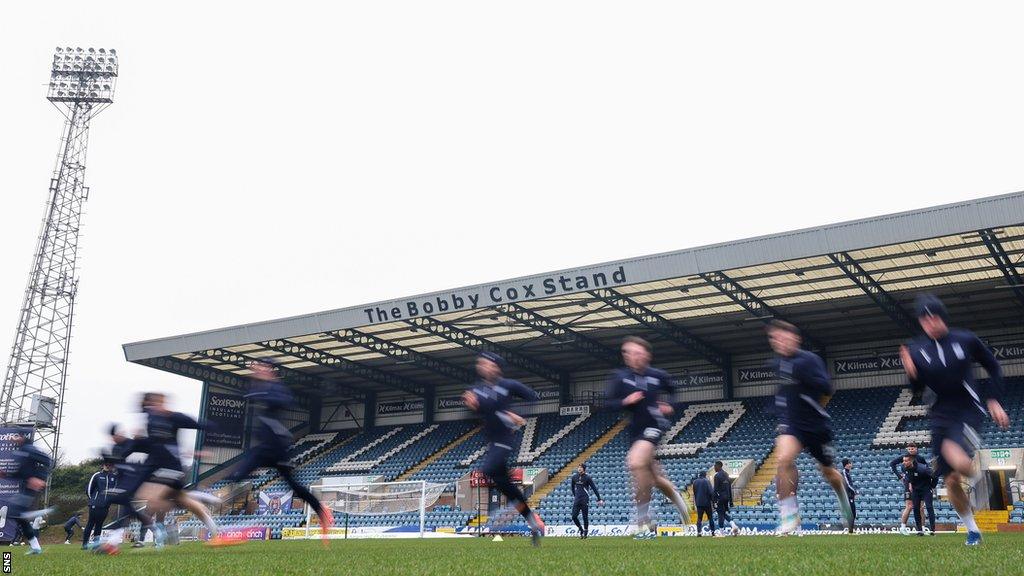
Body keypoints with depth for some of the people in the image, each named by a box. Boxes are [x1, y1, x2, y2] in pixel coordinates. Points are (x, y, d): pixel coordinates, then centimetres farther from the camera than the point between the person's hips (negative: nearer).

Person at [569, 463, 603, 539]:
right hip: (577, 499, 4)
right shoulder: (574, 477, 6)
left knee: (585, 517, -1)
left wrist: (599, 499, -7)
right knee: (574, 516, -4)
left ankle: (585, 532, 13)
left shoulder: (587, 477, -6)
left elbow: (594, 488, -4)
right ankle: (580, 529, 18)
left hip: (585, 500, -4)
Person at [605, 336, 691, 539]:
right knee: (655, 478, 13)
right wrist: (626, 401, -23)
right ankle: (677, 497, 49)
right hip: (635, 430, 4)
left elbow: (675, 391, 16)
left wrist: (669, 406, 1)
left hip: (654, 425, -4)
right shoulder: (619, 377, -5)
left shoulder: (658, 376, -4)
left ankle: (644, 521, -19)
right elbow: (607, 403, -7)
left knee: (636, 463, -29)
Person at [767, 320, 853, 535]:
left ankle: (844, 499, 51)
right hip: (791, 423, 2)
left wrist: (804, 375, -37)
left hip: (817, 425, -2)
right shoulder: (777, 363, 1)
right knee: (784, 459, -26)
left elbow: (827, 389, -26)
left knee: (828, 471, 16)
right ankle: (790, 517, -18)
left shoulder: (809, 359, -15)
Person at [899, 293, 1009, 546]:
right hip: (941, 416, 3)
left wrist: (994, 401, 1)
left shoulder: (966, 340, -5)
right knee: (951, 481, 4)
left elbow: (994, 368, 9)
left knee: (957, 461, -32)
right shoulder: (916, 350, -1)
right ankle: (972, 530, 26)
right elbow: (918, 390, 4)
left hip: (969, 410, -3)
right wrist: (911, 373, -18)